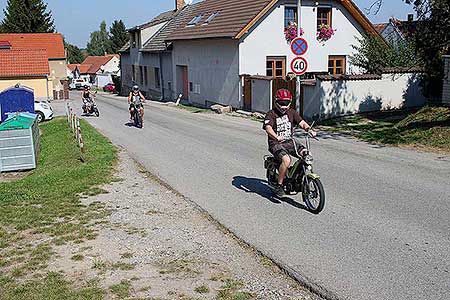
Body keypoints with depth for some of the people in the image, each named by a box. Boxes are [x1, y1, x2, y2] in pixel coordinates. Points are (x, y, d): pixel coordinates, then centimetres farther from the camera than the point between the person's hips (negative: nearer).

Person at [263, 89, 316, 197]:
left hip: (289, 142, 5)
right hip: (276, 144, -5)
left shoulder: (292, 112, 12)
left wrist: (310, 130, -21)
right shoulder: (271, 114, -5)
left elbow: (302, 123, 1)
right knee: (286, 160, -32)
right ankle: (279, 185, -15)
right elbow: (268, 128, -22)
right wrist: (277, 137, -42)